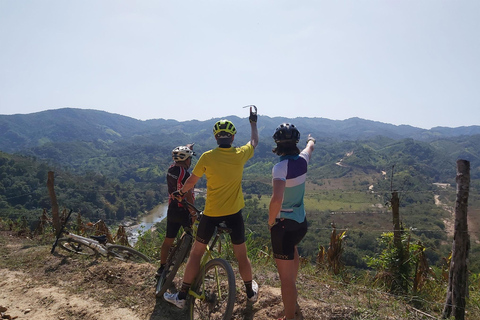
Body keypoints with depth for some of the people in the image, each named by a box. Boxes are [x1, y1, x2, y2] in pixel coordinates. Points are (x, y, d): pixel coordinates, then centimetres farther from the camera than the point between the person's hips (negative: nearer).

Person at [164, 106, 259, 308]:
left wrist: (181, 192, 20)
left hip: (211, 214, -1)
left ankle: (181, 296, 18)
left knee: (196, 253, 11)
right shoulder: (240, 154, -7)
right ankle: (251, 291, 32)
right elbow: (254, 141, 15)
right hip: (234, 213, 2)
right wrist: (253, 121, 29)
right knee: (241, 255, 17)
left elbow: (192, 180, 0)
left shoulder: (207, 157, -12)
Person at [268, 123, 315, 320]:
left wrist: (271, 220, -19)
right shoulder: (302, 160, -3)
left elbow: (277, 199, -37)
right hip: (302, 222, 8)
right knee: (292, 248, 37)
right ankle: (292, 289, 59)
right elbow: (310, 148, 23)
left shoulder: (281, 167, -23)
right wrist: (311, 140, 46)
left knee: (286, 277, 1)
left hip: (284, 225, -8)